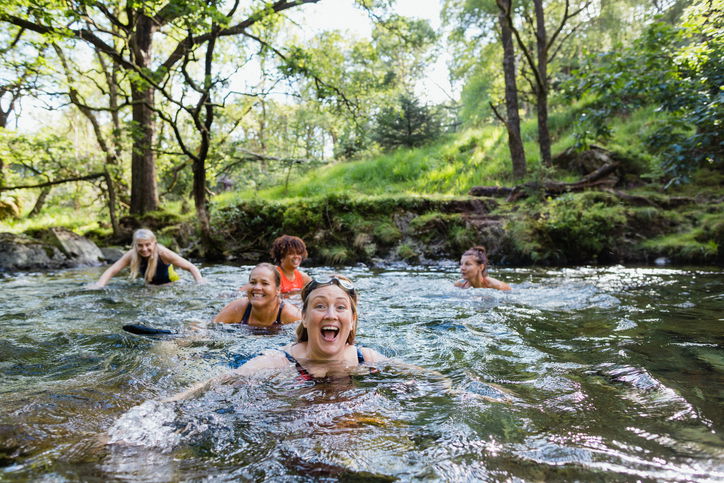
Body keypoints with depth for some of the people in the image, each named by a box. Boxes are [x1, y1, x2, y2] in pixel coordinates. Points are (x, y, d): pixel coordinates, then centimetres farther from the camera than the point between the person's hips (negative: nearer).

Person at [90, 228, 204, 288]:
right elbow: (112, 271, -24)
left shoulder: (163, 253, -33)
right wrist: (100, 285, -43)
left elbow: (192, 267, -30)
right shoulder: (131, 255, -23)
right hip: (151, 287, 4)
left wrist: (200, 283, -46)